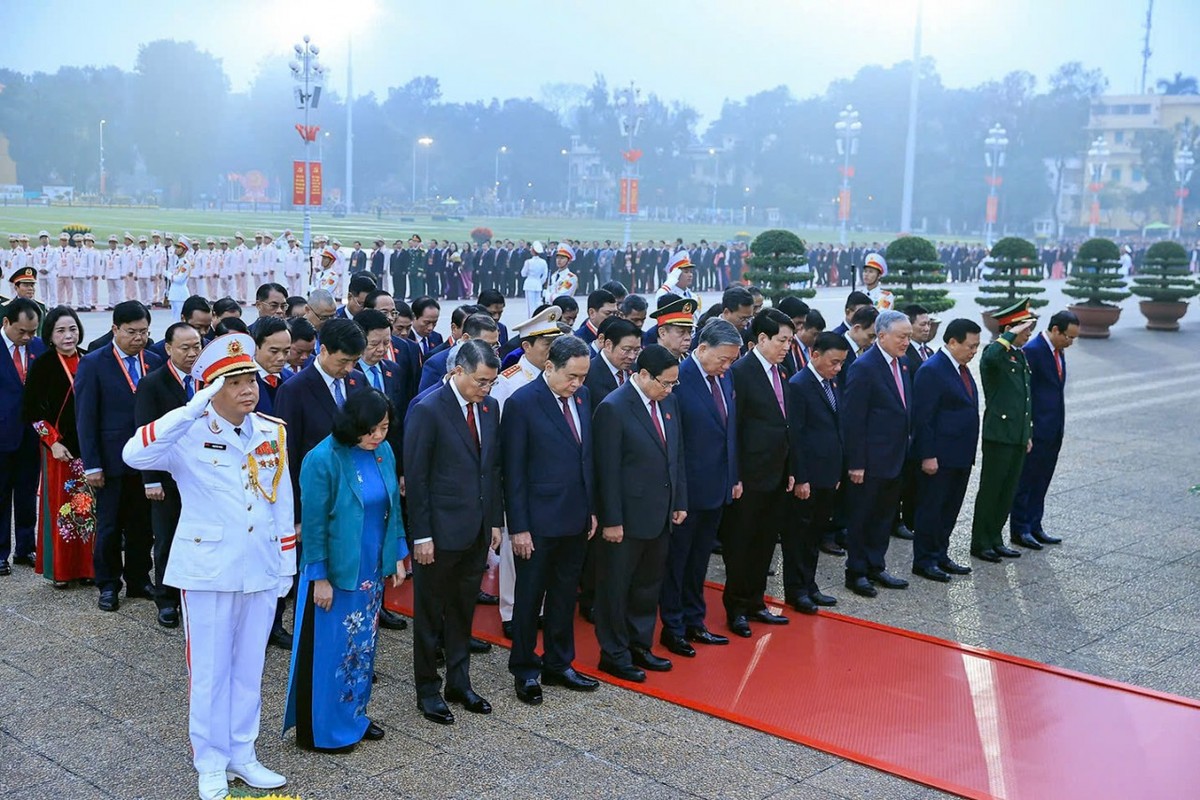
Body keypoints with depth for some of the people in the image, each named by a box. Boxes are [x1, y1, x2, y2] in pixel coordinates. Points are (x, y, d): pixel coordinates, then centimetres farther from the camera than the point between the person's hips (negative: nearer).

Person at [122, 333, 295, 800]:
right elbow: (134, 454, -31)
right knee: (209, 670, 7)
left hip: (260, 569, 4)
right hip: (208, 569, -4)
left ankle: (242, 756, 29)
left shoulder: (273, 432, 3)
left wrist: (287, 563, 9)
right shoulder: (190, 434, -11)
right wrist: (193, 409, -35)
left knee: (249, 668, 15)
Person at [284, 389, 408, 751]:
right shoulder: (323, 459, -19)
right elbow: (313, 523, -16)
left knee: (362, 646, 17)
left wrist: (397, 555, 10)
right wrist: (319, 577, -14)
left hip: (371, 571, 6)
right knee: (330, 650, 5)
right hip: (334, 572, -6)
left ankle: (352, 715, 33)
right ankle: (319, 729, 20)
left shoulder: (384, 452, -1)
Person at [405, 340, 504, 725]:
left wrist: (495, 520, 10)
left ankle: (459, 683, 30)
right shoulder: (427, 409, -15)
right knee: (430, 614, 9)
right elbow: (415, 476, -14)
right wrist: (421, 535, -14)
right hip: (440, 532, -6)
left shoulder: (489, 407, 5)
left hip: (477, 531, 6)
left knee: (463, 611, 17)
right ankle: (427, 689, 23)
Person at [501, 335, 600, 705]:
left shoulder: (581, 397, 4)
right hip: (539, 522, -6)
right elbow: (513, 470, -13)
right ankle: (524, 670, 24)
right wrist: (518, 526, -14)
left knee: (565, 595, 16)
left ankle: (559, 665, 30)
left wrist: (592, 508, 11)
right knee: (529, 598, 9)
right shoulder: (522, 403, -15)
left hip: (576, 519, 6)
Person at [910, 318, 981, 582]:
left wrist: (970, 452, 15)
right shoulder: (931, 371, -16)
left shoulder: (961, 368, 13)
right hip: (939, 457, -9)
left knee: (950, 509, 15)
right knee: (931, 508, 1)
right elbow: (922, 418, -18)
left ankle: (940, 556, 26)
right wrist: (927, 456, -20)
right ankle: (923, 561, 11)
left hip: (961, 456, 9)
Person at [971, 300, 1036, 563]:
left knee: (1008, 492, 13)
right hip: (999, 435, -8)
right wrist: (1012, 335, -29)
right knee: (990, 490, 1)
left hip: (1018, 436, 8)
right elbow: (991, 357, -40)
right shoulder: (995, 352, -11)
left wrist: (1029, 433, 20)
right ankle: (980, 543, 10)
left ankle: (995, 540, 23)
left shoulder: (1021, 355, 16)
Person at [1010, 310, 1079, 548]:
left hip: (1053, 431, 8)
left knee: (1041, 482, 14)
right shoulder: (1032, 350, -16)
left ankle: (1034, 526, 22)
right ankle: (1020, 530, 10)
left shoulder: (1058, 352, 12)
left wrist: (1059, 426, 16)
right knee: (1025, 481, 2)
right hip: (1036, 430, -8)